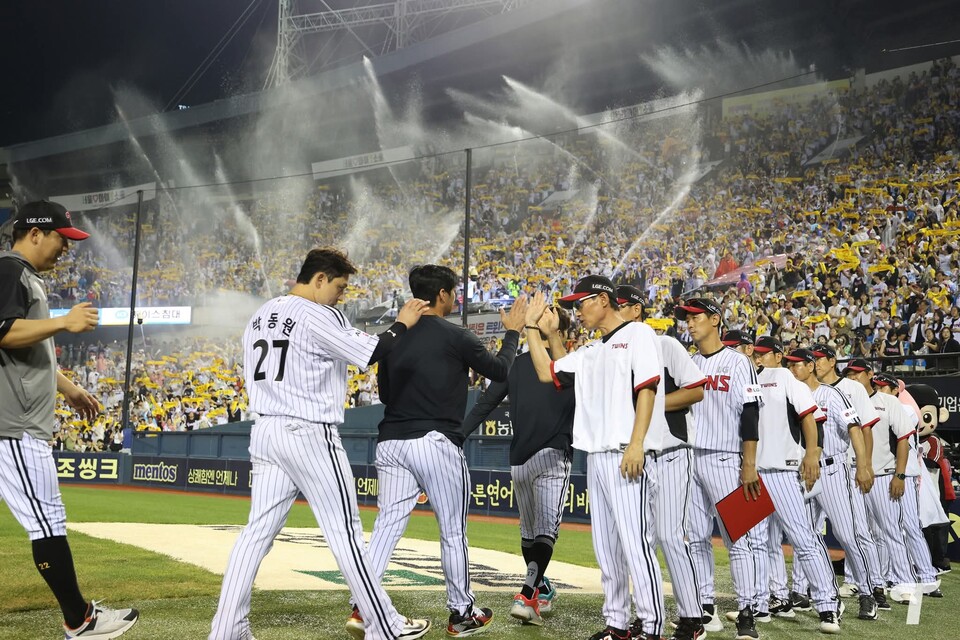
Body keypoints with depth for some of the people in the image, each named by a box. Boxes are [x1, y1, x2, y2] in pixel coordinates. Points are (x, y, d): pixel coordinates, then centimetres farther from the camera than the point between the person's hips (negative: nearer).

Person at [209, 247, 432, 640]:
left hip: (266, 431, 8)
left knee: (258, 530, 9)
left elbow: (256, 378, 17)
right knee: (345, 532, -2)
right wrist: (403, 324, 3)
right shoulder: (318, 316, -12)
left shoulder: (261, 316, 15)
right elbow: (372, 353, -12)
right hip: (310, 435, -8)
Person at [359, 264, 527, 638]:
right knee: (453, 531, 7)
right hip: (437, 442, -5)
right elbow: (501, 371, 3)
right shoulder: (455, 337, -6)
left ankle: (363, 607, -3)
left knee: (387, 524, 5)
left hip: (391, 443, 5)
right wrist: (513, 332, 16)